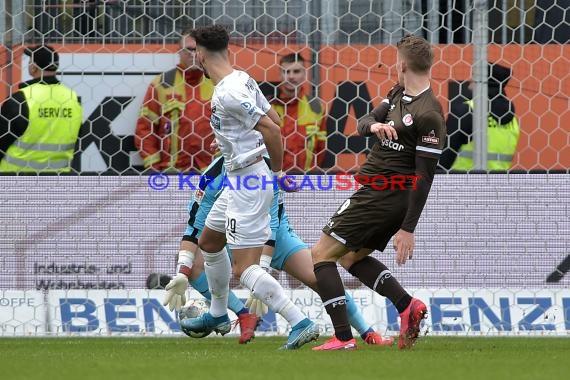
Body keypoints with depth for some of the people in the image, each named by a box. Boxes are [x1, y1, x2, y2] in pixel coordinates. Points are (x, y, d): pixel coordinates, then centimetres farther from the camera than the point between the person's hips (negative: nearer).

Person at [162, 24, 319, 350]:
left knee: (245, 269, -13)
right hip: (238, 180, 11)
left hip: (248, 184, -11)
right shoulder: (242, 79, 7)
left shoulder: (227, 93, -22)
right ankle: (218, 316, 43)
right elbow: (273, 119, 15)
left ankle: (301, 323, -19)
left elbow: (272, 130, -25)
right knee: (209, 241, 27)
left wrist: (277, 173, -13)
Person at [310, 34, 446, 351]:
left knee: (321, 253, -6)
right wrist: (373, 125, -18)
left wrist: (408, 228, -21)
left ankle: (343, 337, -9)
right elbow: (365, 122, 9)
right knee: (353, 256, 21)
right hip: (377, 191, 10)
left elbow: (424, 176, -20)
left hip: (382, 196, -10)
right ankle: (407, 305, 8)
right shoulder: (398, 93, 8)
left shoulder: (428, 115, -20)